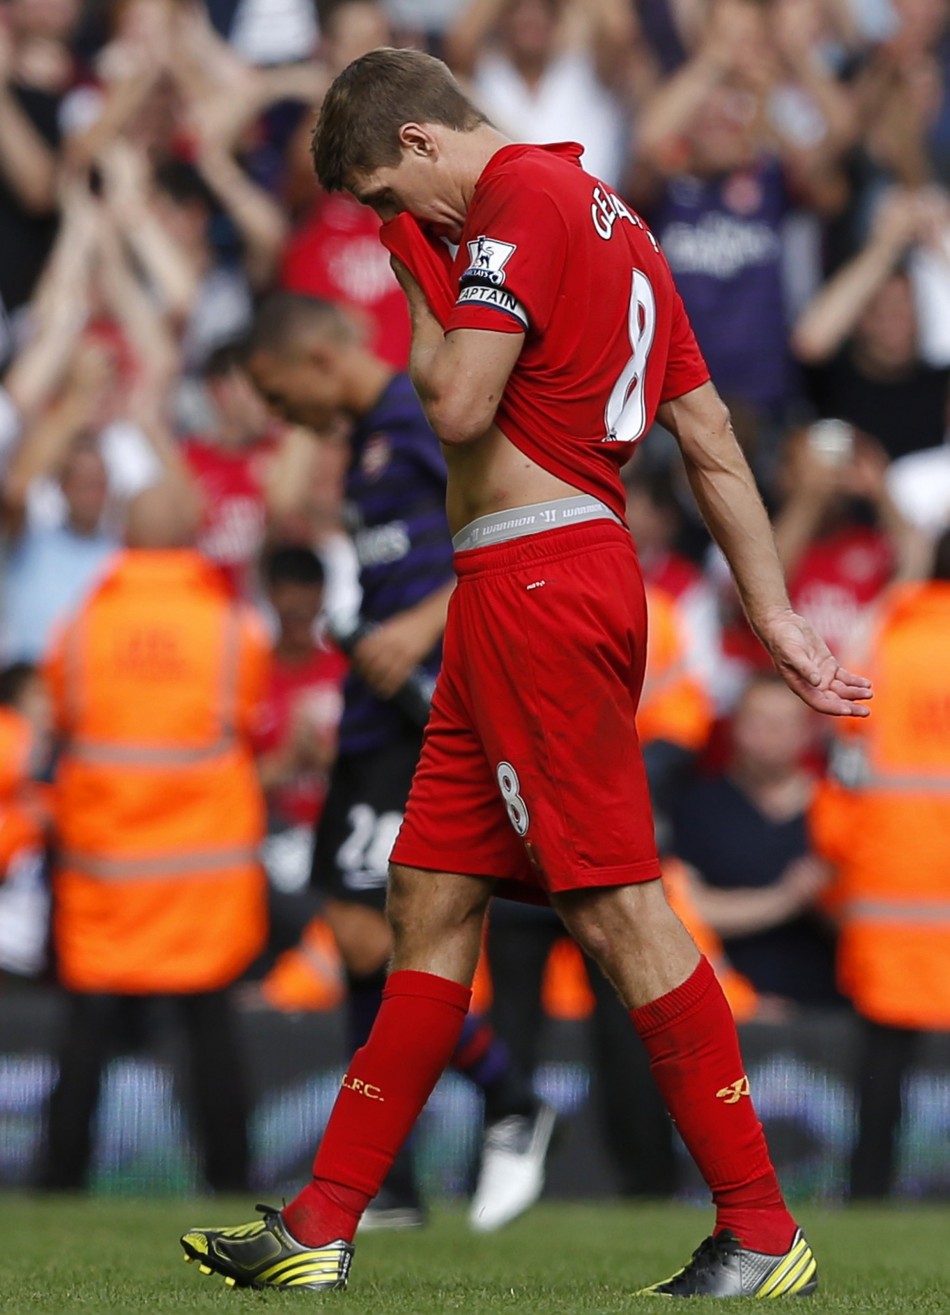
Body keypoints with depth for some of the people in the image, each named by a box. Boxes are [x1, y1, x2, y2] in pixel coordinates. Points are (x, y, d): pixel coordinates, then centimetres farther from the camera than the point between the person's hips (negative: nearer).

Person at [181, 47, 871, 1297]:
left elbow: (461, 406, -19)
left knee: (615, 901, -10)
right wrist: (773, 613, 19)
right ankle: (322, 1229, 14)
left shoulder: (523, 197, -9)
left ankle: (763, 1236, -8)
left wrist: (423, 294, 0)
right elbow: (711, 436, 19)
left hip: (535, 579, -10)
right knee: (431, 897, 11)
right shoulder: (608, 215, 20)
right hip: (514, 597, 10)